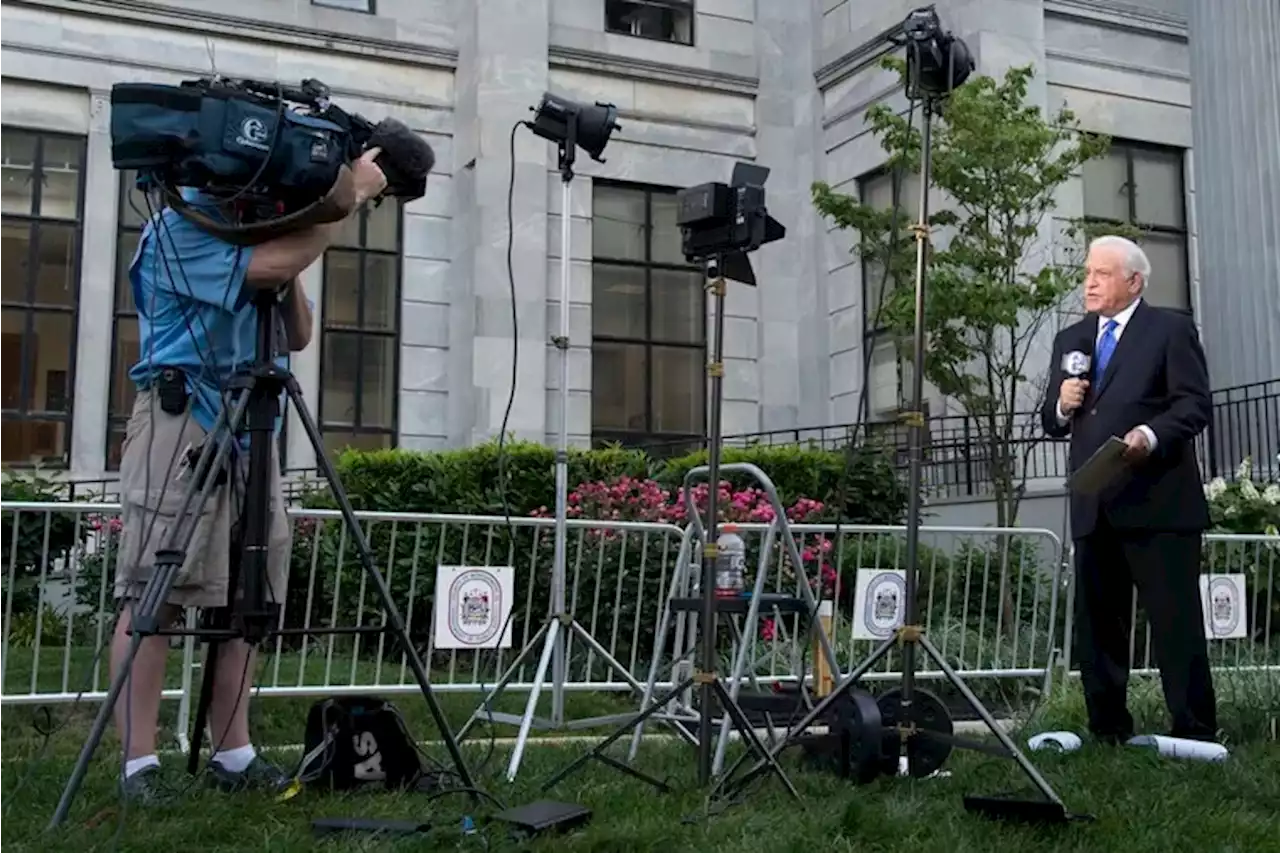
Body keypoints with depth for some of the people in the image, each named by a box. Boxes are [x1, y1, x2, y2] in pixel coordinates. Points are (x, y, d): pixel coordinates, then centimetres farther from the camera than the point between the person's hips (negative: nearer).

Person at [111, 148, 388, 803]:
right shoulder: (180, 225, -2)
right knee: (152, 596, -8)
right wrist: (350, 196, -12)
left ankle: (234, 756, 8)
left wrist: (290, 272, 0)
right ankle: (138, 764, -6)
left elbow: (297, 336, 17)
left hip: (251, 430, 8)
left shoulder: (258, 232, 20)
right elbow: (269, 266, -21)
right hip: (182, 424, -8)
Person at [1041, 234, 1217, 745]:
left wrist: (1151, 435, -24)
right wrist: (1061, 406, -1)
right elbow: (1052, 422, 21)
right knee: (1096, 624, 9)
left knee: (1176, 621, -4)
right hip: (1094, 508, 6)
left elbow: (1194, 405, -7)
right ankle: (1108, 731, 18)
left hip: (1158, 505, -6)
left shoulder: (1171, 329, 3)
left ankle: (1195, 734, 4)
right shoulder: (1070, 341, 20)